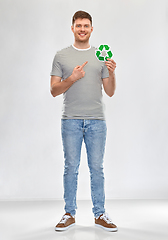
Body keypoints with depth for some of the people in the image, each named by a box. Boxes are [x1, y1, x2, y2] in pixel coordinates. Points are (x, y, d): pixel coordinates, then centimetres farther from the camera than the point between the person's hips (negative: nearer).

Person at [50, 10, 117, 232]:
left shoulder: (101, 56, 10)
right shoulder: (61, 56, 6)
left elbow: (110, 92, 8)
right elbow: (54, 90, 0)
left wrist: (112, 73, -10)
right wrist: (72, 78, -16)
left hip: (96, 121, 1)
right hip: (71, 120, -1)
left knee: (97, 168, 5)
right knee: (71, 168, 4)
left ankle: (100, 214, 17)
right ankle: (69, 214, 17)